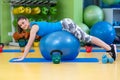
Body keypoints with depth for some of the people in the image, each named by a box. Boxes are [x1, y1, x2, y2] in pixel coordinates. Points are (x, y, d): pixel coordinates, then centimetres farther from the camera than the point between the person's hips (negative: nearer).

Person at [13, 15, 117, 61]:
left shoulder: (34, 27, -17)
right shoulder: (33, 26, 9)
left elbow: (29, 44, -17)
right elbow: (30, 44, 19)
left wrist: (22, 57, -13)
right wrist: (24, 54, 19)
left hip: (66, 25, -8)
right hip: (63, 25, 8)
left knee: (86, 38, -9)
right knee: (86, 38, 12)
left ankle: (110, 48, -3)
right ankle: (109, 48, 17)